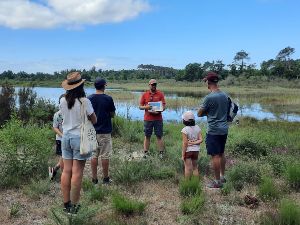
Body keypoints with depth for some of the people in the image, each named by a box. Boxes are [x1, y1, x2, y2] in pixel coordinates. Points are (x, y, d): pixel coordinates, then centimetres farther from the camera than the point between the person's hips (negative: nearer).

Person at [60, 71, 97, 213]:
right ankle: (74, 205, 11)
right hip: (80, 137, -5)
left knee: (66, 171, 11)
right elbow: (94, 121, -6)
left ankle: (66, 203, 20)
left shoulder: (62, 101, 0)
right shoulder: (84, 101, -14)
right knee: (77, 172, 2)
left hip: (66, 136, 5)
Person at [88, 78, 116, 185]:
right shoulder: (108, 99, -10)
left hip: (92, 131, 3)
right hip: (105, 131, -3)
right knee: (105, 156, 6)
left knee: (94, 155, 9)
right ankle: (105, 178, 15)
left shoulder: (89, 99, -2)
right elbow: (112, 115, -2)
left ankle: (94, 179, 15)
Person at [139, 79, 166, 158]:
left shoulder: (160, 94, 3)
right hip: (147, 119, 1)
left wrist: (158, 111, -18)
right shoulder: (145, 95, 5)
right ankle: (145, 152, 15)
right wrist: (146, 107, -15)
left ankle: (161, 153, 8)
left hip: (158, 118, -1)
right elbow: (140, 107, 6)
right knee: (147, 136, 7)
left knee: (159, 136, 2)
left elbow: (164, 106, 0)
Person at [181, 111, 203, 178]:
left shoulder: (185, 130, -16)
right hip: (196, 150, 5)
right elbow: (200, 140, -5)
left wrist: (183, 154, -10)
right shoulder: (197, 128, 0)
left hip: (188, 150, -5)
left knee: (188, 168, 5)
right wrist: (194, 143, -7)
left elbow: (185, 143, -16)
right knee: (195, 167, 17)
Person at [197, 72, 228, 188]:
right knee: (221, 153, 19)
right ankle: (222, 176, 32)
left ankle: (217, 182, 10)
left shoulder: (209, 97, -18)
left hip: (213, 131, -8)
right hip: (224, 129, 8)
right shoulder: (225, 95, 5)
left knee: (215, 156, 1)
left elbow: (199, 113, -9)